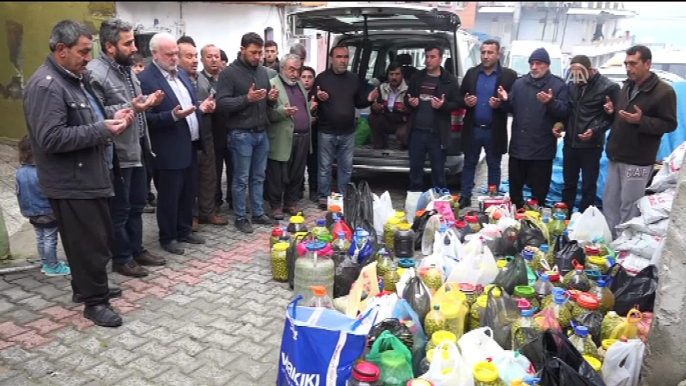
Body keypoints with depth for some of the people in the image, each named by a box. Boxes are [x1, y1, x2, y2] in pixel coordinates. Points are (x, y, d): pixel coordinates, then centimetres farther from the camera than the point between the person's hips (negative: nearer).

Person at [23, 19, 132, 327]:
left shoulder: (74, 78, 14)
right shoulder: (45, 85, -18)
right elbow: (52, 138, -26)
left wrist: (111, 120, 4)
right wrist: (103, 129, -22)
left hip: (89, 177, 10)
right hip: (71, 184, -10)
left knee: (99, 239, 19)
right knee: (89, 244, 0)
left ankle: (87, 286, 35)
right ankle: (94, 301, 15)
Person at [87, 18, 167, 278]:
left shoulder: (126, 68, 12)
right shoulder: (95, 73, -17)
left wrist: (147, 102, 3)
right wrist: (129, 108, -28)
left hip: (137, 150, 9)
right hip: (117, 155, -9)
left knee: (137, 205, 18)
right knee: (119, 210, 6)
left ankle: (137, 250, 33)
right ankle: (121, 259, 21)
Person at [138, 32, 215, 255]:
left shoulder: (181, 73, 12)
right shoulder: (146, 80, -15)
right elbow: (147, 118, -18)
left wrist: (201, 107, -1)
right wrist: (173, 115, -30)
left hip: (190, 146, 8)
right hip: (169, 151, -8)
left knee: (188, 193, 17)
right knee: (169, 197, 5)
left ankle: (184, 230, 32)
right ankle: (168, 237, 20)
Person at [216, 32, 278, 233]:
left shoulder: (263, 71, 11)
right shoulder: (229, 73, -8)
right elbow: (221, 103, -15)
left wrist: (271, 98, -3)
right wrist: (247, 98, -24)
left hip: (261, 133, 6)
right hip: (241, 134, -6)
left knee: (258, 177, 14)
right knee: (241, 179, 3)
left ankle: (258, 213, 24)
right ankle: (240, 217, 15)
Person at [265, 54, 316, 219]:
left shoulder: (300, 84, 18)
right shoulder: (272, 85, -7)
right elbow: (267, 113, -14)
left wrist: (311, 106, 8)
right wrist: (283, 112, -29)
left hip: (303, 138, 7)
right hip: (283, 140, -7)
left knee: (297, 174, 13)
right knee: (278, 176, 2)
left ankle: (291, 203, 26)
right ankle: (276, 206, 15)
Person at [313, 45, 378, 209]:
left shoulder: (354, 79, 10)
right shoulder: (322, 78, -2)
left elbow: (359, 103, 14)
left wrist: (369, 99, -6)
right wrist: (318, 98, -26)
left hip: (348, 133, 4)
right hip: (327, 132, -3)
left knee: (346, 167, 11)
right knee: (325, 167, 4)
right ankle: (324, 198, 14)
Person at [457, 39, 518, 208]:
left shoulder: (509, 75, -3)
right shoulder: (471, 73, 6)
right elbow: (459, 98, 9)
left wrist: (500, 104, -23)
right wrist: (466, 102, -12)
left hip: (494, 131, -2)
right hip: (473, 129, 2)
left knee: (494, 167, 10)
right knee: (469, 164, 10)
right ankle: (465, 198, 19)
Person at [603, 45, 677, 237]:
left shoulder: (664, 91, -10)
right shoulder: (627, 86, 13)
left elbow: (670, 124, -11)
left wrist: (641, 120, -24)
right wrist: (612, 110, 4)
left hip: (637, 161, -7)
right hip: (616, 157, 8)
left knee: (628, 208, -2)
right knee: (609, 203, 13)